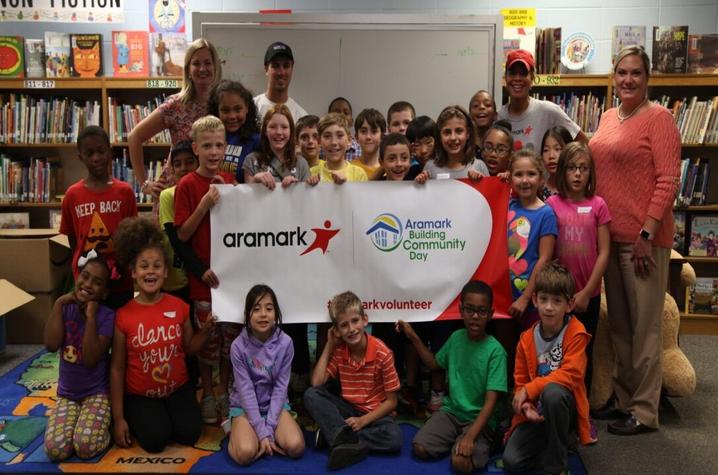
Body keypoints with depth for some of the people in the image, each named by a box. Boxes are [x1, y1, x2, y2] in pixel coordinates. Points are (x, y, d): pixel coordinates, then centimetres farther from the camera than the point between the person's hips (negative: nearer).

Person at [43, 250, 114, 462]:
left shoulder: (107, 316, -13)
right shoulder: (66, 308, -2)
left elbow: (91, 359, -21)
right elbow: (51, 345, -18)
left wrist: (90, 317, -24)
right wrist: (59, 303, -15)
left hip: (97, 393, -3)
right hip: (67, 393, 4)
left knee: (85, 447, -26)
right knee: (55, 449, -18)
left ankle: (104, 421, 6)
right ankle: (78, 418, 12)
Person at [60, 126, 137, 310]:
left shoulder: (125, 191, -2)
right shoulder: (72, 194, 0)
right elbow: (72, 239, 7)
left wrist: (124, 266, -7)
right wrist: (81, 269, -1)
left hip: (120, 281, 0)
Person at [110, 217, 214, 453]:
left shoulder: (179, 307, -6)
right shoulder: (123, 316, -12)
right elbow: (117, 368, -6)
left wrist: (206, 330, -14)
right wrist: (118, 417, -6)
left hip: (178, 388, 2)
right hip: (140, 395, -2)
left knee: (189, 434, -16)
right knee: (155, 440, -20)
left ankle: (167, 413, 16)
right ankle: (136, 417, 13)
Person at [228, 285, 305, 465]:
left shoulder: (285, 343, -12)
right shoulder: (239, 346, -16)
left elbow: (281, 387, -10)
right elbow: (246, 390, -16)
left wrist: (269, 428, -16)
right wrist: (262, 432, -20)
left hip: (275, 404, 2)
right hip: (245, 406, -2)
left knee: (295, 447, -23)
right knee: (245, 453, -28)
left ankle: (265, 439, 5)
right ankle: (237, 432, 4)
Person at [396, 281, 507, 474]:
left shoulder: (495, 351, -17)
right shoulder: (456, 338, 0)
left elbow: (491, 402, -20)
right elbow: (435, 363, 20)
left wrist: (470, 436, -31)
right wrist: (414, 338, 9)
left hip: (480, 419, -4)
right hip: (452, 410, 5)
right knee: (420, 448, -16)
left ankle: (481, 444, 3)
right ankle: (454, 440, 10)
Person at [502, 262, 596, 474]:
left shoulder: (576, 334, -12)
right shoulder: (527, 339, -2)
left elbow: (570, 374, -21)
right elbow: (520, 381, 4)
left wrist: (529, 389, -23)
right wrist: (526, 406, -17)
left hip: (564, 406, -3)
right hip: (537, 411, 3)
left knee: (552, 392, -38)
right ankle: (555, 445, 13)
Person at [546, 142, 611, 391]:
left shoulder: (598, 205, -4)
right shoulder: (552, 204, -2)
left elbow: (604, 252, -4)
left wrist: (586, 292, -8)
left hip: (588, 295, 0)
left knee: (584, 353, 10)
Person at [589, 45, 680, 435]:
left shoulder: (658, 118, -8)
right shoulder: (608, 118, 13)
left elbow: (668, 181, -13)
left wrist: (646, 233, -18)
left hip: (642, 237, -7)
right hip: (609, 234, 7)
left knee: (644, 325, 1)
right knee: (618, 321, 15)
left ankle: (644, 411, 13)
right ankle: (622, 396, 28)